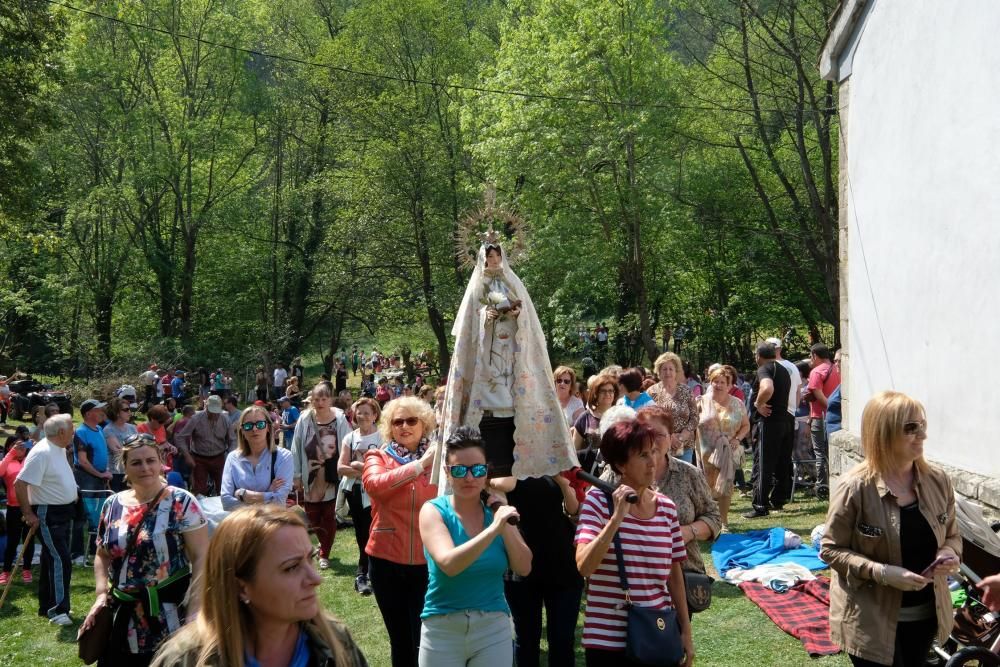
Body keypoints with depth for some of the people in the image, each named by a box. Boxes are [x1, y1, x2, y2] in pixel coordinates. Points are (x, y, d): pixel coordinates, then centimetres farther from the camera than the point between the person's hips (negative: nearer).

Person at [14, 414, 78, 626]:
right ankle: (57, 610, -9)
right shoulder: (42, 453, -22)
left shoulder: (60, 449, 8)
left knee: (52, 559, 15)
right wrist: (28, 514, -19)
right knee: (61, 560, -12)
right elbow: (20, 484, -24)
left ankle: (47, 606, 24)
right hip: (48, 515, -10)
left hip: (63, 512, 10)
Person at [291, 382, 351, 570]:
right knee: (312, 516, 8)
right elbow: (296, 449, 0)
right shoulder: (304, 420, -4)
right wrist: (296, 476, 0)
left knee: (329, 516, 3)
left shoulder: (340, 420, -7)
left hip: (332, 476, -2)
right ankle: (324, 543, 36)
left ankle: (324, 554, 18)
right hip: (311, 476, 2)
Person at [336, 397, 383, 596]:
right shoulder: (350, 438, 6)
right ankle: (370, 565, 24)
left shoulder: (381, 437, -6)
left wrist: (359, 466, -14)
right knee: (360, 533, 11)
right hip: (354, 491, 4)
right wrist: (367, 472, -13)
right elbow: (341, 468, -1)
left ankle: (362, 575, -1)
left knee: (368, 534, -7)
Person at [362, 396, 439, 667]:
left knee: (426, 639, -3)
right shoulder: (378, 457, 2)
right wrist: (419, 465, -24)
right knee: (400, 638, 13)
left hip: (428, 560, 0)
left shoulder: (438, 458, 5)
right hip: (387, 559, 0)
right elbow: (375, 485, -22)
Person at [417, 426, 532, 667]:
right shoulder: (434, 511, -8)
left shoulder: (496, 510, 2)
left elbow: (523, 568, -3)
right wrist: (493, 529, -30)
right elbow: (448, 564, -24)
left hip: (494, 628, 2)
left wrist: (504, 524, -13)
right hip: (443, 629, -2)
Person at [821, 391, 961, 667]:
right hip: (874, 619, -5)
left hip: (926, 615, 5)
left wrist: (950, 554, -12)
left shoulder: (938, 481, -2)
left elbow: (952, 536, 12)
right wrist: (881, 572, -24)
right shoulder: (855, 488, -18)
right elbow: (830, 550, -12)